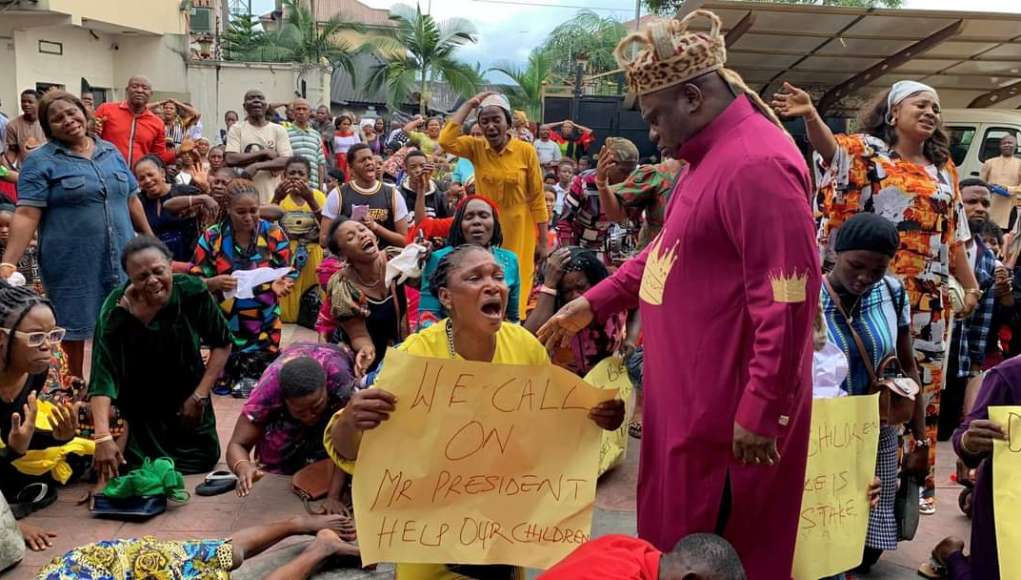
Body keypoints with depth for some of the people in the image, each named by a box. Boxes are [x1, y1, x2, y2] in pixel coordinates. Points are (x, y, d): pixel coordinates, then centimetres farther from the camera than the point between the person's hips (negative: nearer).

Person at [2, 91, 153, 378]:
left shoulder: (110, 152, 10)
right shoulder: (41, 161, -4)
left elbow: (131, 200, 16)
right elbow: (26, 215, -11)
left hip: (120, 259, 4)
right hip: (72, 264, -4)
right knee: (73, 330, 6)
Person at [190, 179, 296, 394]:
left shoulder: (273, 234, -4)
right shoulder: (211, 237, -4)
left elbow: (290, 274, -2)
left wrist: (282, 284, -25)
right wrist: (214, 283, -24)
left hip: (264, 328, 0)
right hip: (223, 328, 0)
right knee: (223, 385, 8)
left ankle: (252, 377, 36)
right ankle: (229, 379, 39)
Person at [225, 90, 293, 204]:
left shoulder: (279, 130, 7)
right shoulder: (237, 129, 7)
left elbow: (287, 161, -5)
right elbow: (231, 159, -6)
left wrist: (257, 166, -15)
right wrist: (264, 153, -7)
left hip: (271, 196, 1)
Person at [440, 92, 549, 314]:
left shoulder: (526, 151, -8)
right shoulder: (476, 148, -2)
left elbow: (537, 198, -4)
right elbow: (446, 141, -21)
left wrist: (542, 242, -4)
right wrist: (470, 104, -14)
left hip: (518, 233, -2)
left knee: (516, 291, 7)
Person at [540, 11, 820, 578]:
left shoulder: (757, 164, -23)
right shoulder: (710, 155, 12)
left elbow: (788, 301, -26)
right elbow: (671, 250, 21)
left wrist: (761, 412, -22)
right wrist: (593, 302, 16)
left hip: (727, 412, -10)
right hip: (692, 398, 10)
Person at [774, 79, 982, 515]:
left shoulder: (943, 169, 16)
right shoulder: (867, 150, -1)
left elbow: (953, 236, 20)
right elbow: (831, 147, -24)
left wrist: (970, 285, 19)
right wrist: (811, 116, -44)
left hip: (930, 298, 5)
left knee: (923, 386, 10)